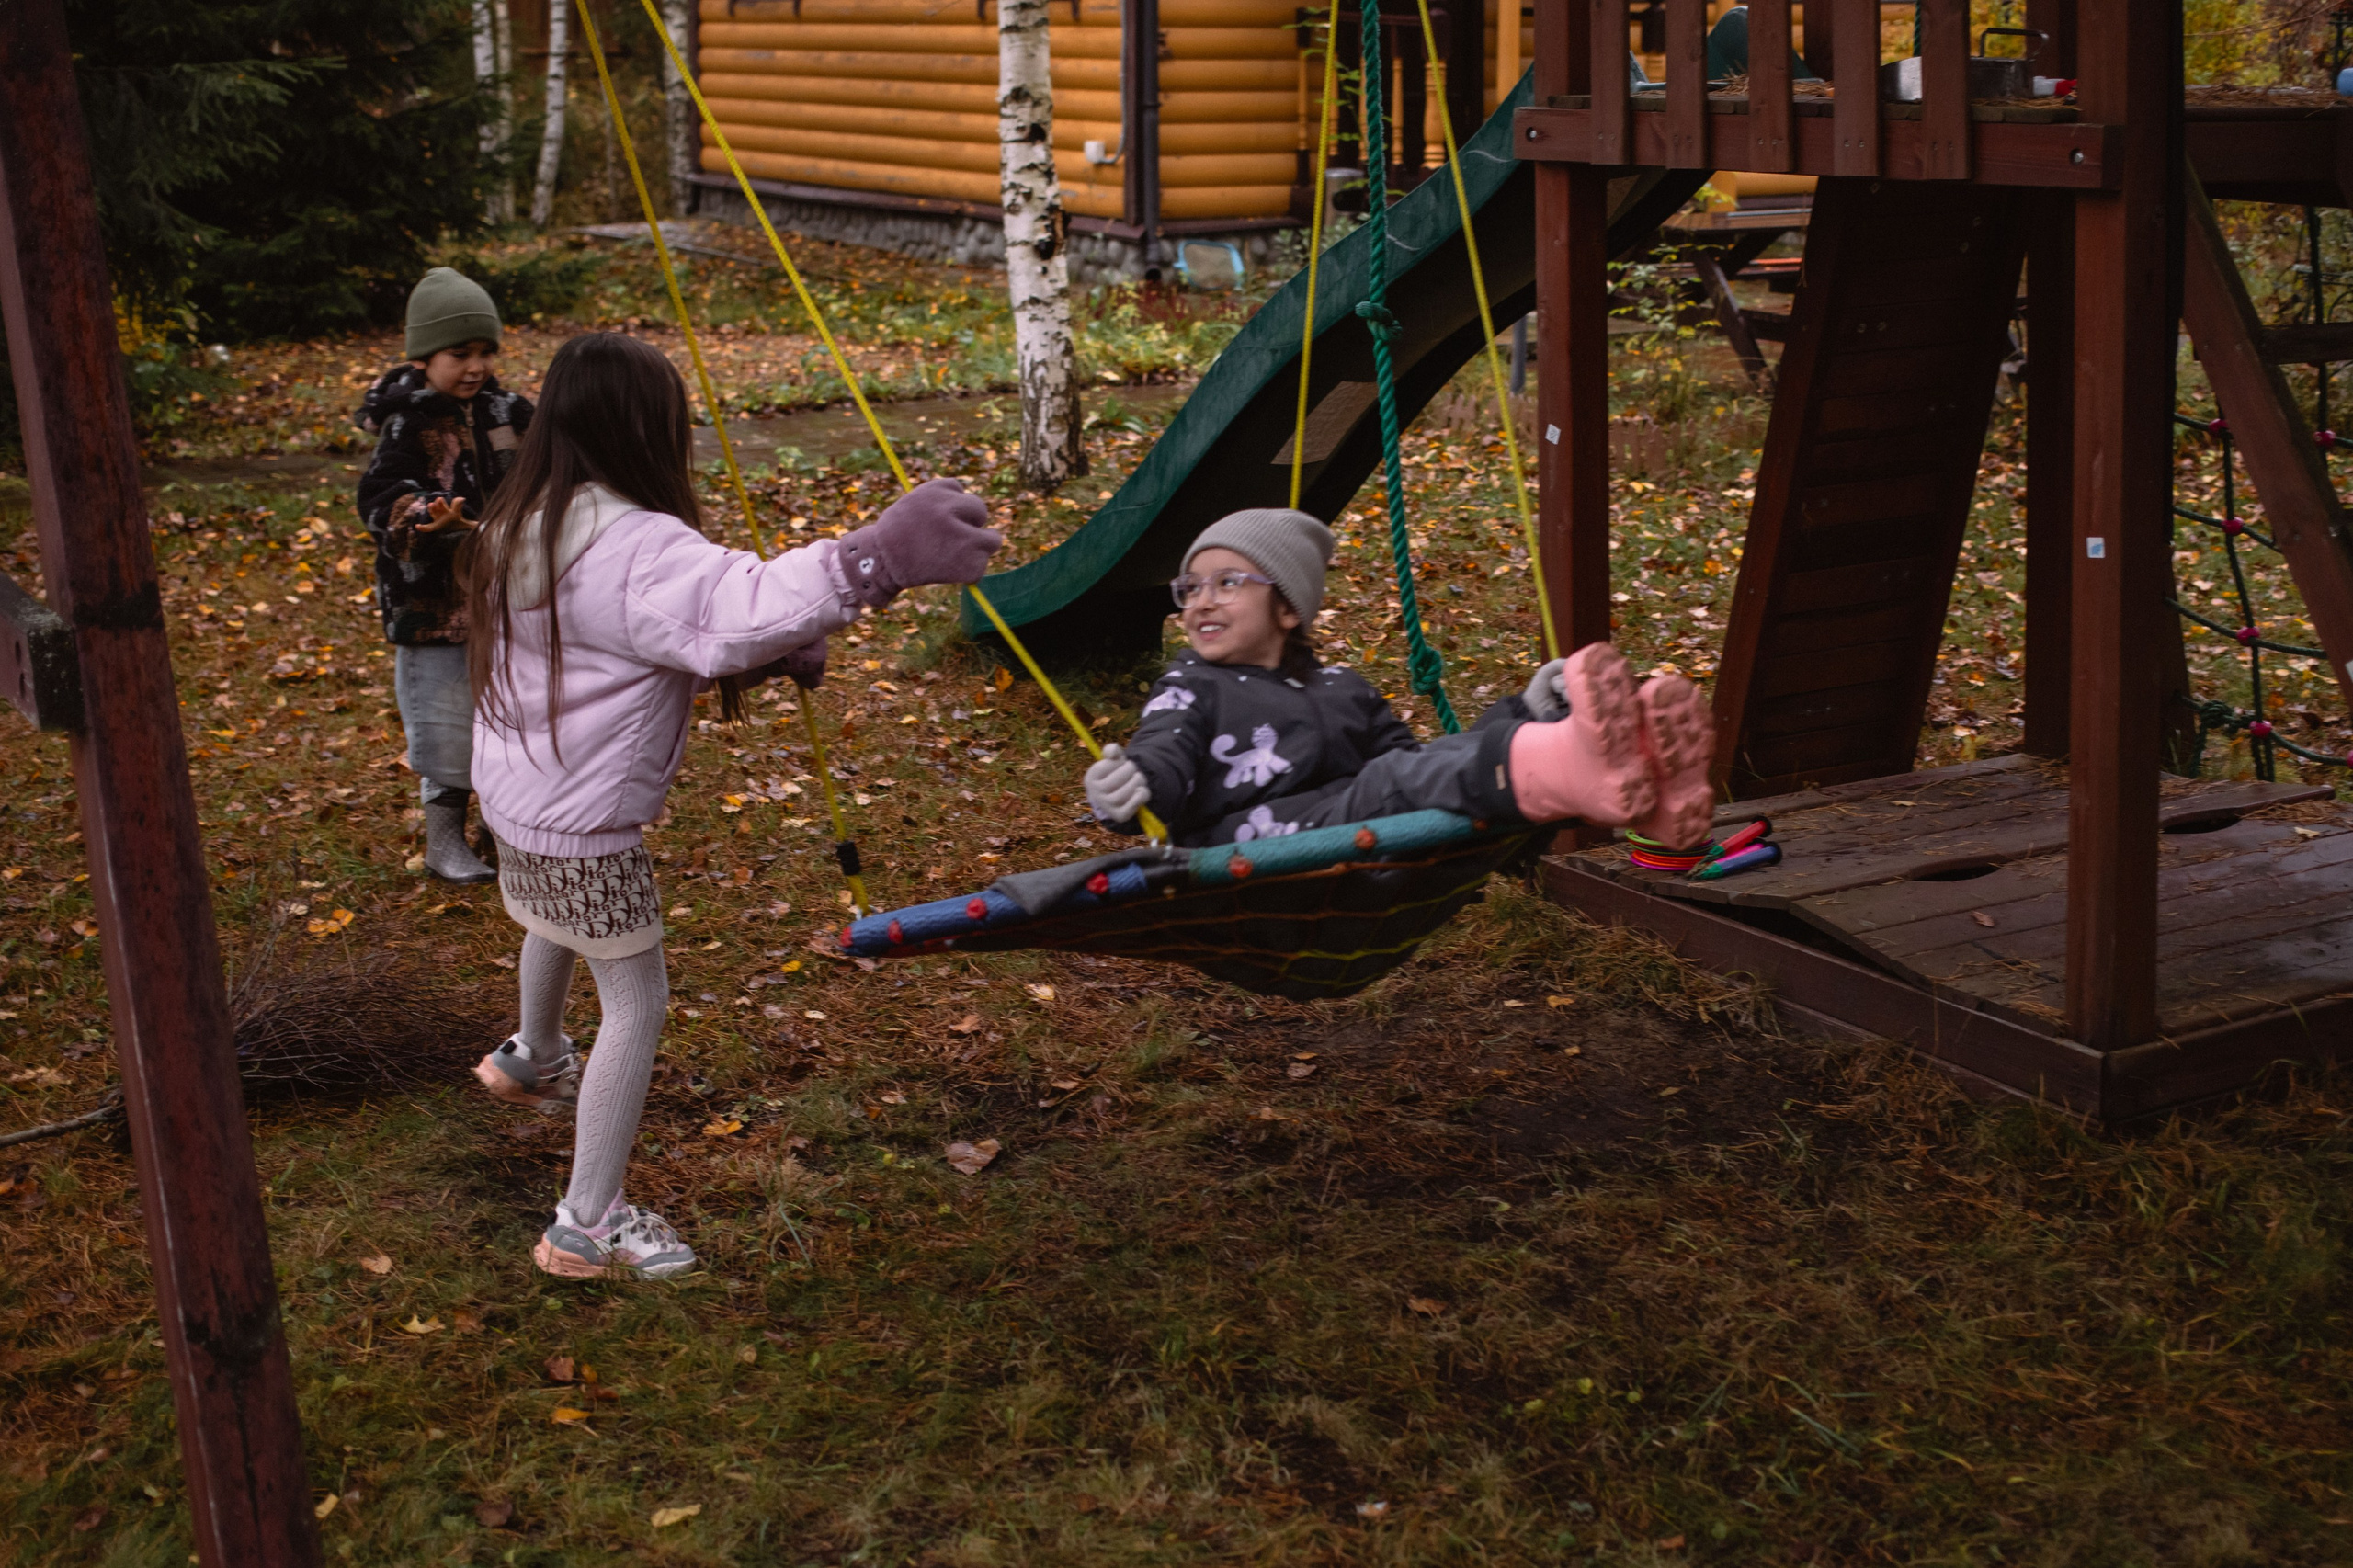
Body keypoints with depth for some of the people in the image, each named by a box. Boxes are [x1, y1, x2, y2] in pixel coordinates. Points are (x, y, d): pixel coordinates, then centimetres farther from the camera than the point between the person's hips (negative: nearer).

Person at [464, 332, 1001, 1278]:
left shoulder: (524, 525, 3)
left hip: (515, 792, 10)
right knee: (636, 1002, 2)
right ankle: (588, 1225, 8)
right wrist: (875, 559, -55)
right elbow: (736, 608, -46)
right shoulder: (628, 547, -29)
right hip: (584, 824, -10)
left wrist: (768, 651, -6)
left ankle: (533, 1061, 65)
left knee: (558, 927, 36)